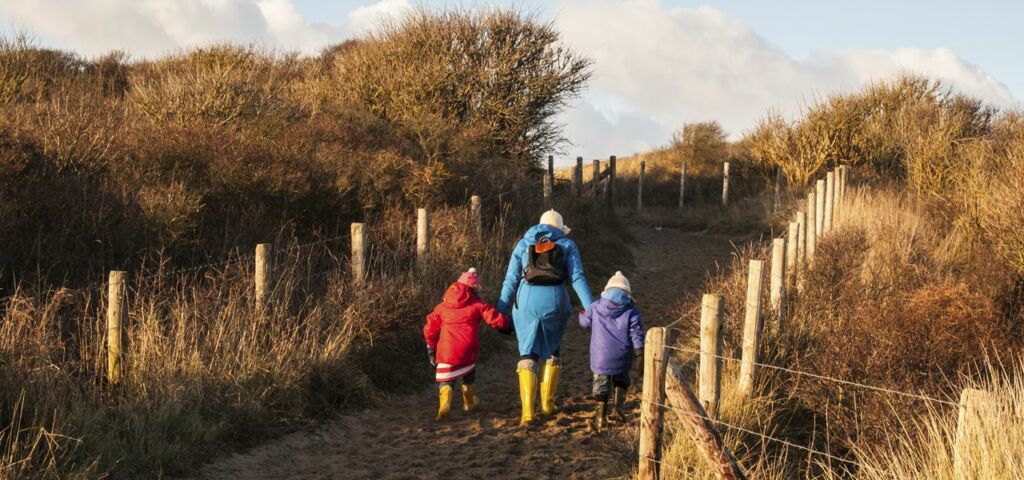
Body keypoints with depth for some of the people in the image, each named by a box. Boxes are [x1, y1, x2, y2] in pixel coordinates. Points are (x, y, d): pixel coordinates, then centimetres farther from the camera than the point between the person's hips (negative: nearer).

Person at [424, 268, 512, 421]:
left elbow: (430, 328, 15)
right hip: (467, 351, 0)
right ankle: (470, 403, 40)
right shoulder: (477, 305, 5)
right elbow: (497, 319, 0)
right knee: (469, 375, 26)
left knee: (446, 379, 2)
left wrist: (431, 346, 28)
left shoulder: (442, 307, 14)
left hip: (446, 351, 0)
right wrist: (508, 325, 21)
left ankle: (444, 404, -24)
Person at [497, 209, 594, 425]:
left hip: (527, 301, 0)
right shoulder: (567, 245, 12)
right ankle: (547, 402, 26)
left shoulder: (523, 244, 15)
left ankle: (527, 410, -9)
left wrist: (501, 312, 11)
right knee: (552, 351, 22)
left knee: (527, 354, 4)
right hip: (555, 301, 0)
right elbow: (578, 278, 1)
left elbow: (510, 280, 10)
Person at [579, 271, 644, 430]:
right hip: (622, 357, 0)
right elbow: (637, 334, -5)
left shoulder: (596, 307, 3)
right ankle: (619, 403, 2)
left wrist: (582, 315, 41)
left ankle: (600, 417, 4)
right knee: (621, 378, 24)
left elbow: (584, 322, 19)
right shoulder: (631, 311, -2)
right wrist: (640, 352, -1)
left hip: (601, 356, 0)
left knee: (601, 385, 8)